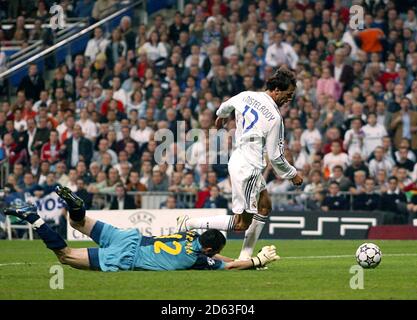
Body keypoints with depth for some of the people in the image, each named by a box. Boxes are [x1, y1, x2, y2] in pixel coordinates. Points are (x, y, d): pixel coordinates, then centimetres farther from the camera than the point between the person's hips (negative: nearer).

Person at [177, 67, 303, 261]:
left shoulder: (246, 96, 3)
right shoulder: (275, 118, -18)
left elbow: (226, 106, 26)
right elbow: (275, 156, -12)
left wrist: (221, 116, 50)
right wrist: (292, 175, 5)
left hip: (238, 158, 10)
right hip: (248, 168, -10)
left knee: (264, 207, 19)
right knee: (242, 223, -5)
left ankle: (245, 256, 19)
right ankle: (189, 224, -3)